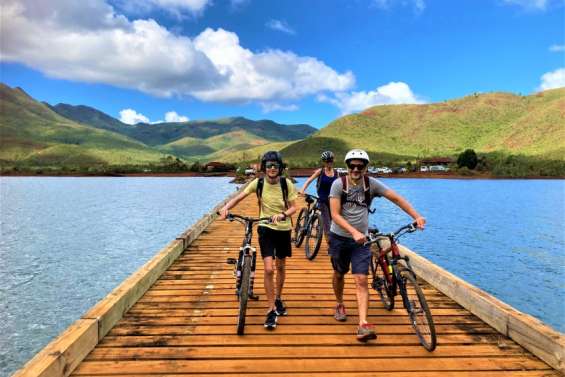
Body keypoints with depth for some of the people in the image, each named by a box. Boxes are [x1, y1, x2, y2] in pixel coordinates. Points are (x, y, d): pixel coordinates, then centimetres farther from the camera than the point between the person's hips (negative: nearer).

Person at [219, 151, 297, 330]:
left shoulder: (286, 183, -10)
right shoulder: (258, 183, -9)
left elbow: (293, 207, -9)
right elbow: (239, 197, -3)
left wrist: (283, 214, -30)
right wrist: (226, 207, -21)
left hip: (283, 229, 1)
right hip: (266, 229, -1)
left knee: (280, 267, 16)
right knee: (269, 269, -11)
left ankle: (278, 299, 40)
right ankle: (271, 310, 2)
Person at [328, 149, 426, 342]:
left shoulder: (371, 183, -7)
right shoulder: (339, 184, -12)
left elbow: (396, 198, -5)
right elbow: (335, 215, -20)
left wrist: (417, 216, -16)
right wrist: (354, 232, -32)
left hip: (361, 240, 0)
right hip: (339, 238, 0)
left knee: (361, 281, -10)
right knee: (339, 274, 19)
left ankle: (363, 325, -11)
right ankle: (339, 305, 44)